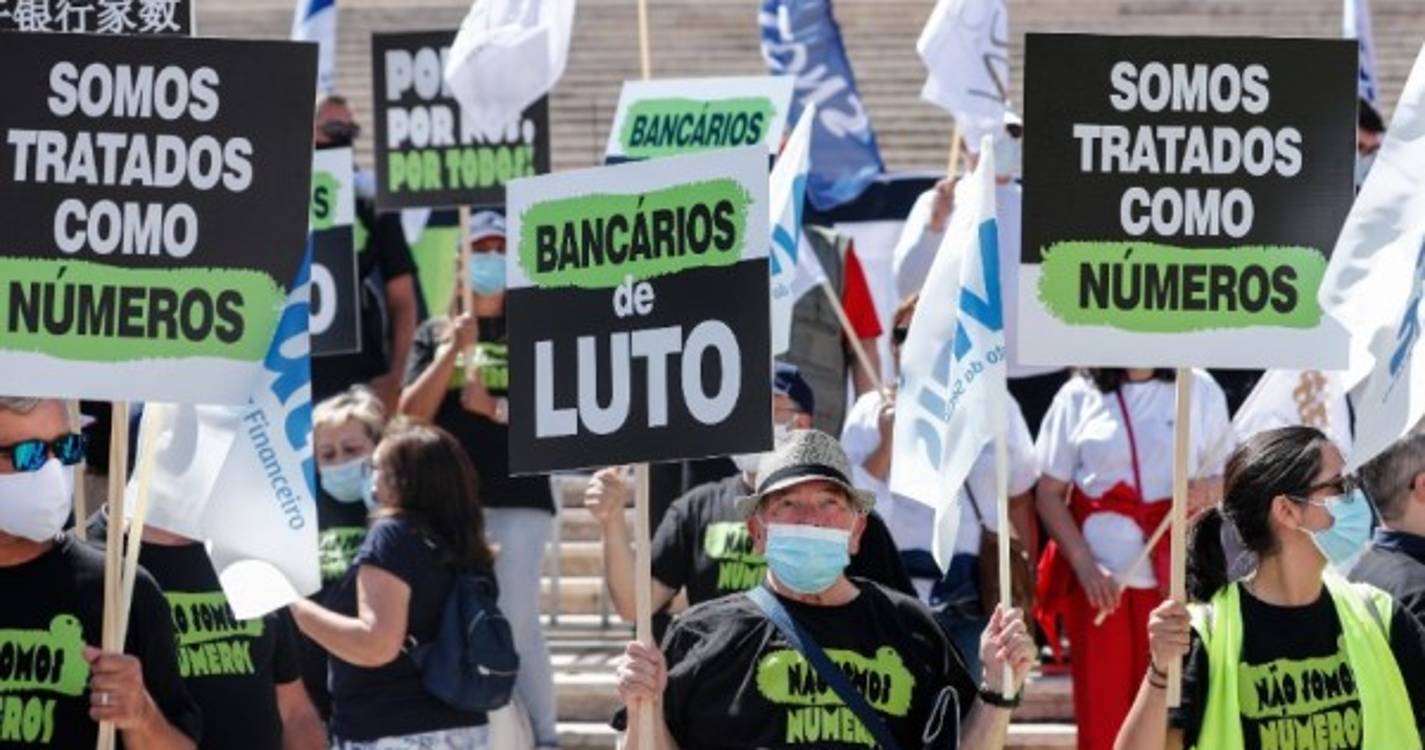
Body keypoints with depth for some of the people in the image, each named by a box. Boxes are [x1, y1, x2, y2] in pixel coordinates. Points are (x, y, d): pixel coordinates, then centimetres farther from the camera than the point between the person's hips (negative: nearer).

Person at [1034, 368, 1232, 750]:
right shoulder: (1078, 397, 3)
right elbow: (1049, 493, 4)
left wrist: (1207, 490, -11)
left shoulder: (1199, 391, 6)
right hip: (1099, 581, 0)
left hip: (1174, 576, 0)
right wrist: (1084, 565, -9)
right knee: (1100, 708, 0)